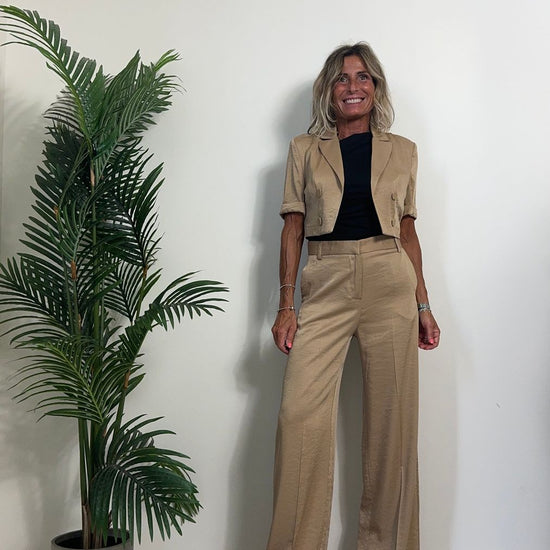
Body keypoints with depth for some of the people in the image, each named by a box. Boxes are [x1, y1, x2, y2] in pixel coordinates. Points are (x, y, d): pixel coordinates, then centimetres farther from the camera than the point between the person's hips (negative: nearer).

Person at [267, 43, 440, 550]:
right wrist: (286, 306, -1)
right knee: (299, 412, -10)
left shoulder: (402, 150, 13)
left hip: (389, 281, 1)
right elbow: (293, 227, 7)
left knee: (391, 418, 2)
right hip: (325, 284, 0)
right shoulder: (305, 149, 12)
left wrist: (423, 304, 7)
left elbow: (408, 231, 14)